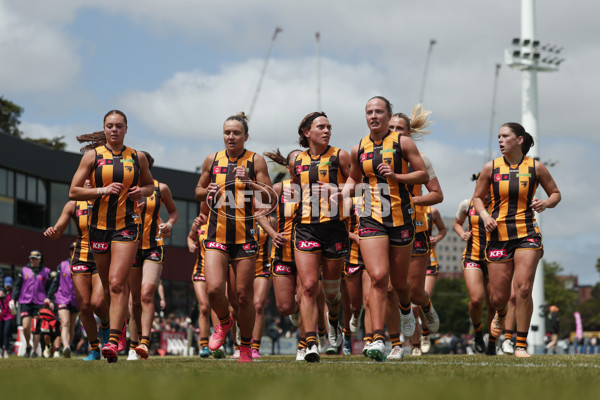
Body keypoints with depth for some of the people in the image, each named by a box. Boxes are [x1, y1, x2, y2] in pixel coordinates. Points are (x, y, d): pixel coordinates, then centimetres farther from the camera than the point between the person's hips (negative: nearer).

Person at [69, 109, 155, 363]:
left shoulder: (137, 158, 6)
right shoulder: (92, 156, 2)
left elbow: (150, 185, 22)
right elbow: (73, 192, -1)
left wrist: (142, 191, -2)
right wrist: (103, 190, -15)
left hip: (127, 226, -2)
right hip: (99, 225, 2)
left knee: (117, 283, -16)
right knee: (109, 285, 10)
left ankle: (113, 342, -22)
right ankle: (119, 325, 35)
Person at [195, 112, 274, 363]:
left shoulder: (255, 161, 2)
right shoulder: (212, 160, 10)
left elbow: (270, 199, -1)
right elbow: (198, 192, 23)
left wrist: (249, 182, -15)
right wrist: (207, 191, 1)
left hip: (245, 236, -2)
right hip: (216, 235, 2)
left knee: (243, 295, 0)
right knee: (214, 288, -16)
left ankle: (246, 346, 18)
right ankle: (223, 322, 16)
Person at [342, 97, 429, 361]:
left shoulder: (402, 142, -1)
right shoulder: (359, 149, 8)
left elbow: (424, 175, -1)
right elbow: (354, 177, 24)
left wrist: (396, 176, -15)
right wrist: (345, 191, 3)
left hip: (401, 218, -1)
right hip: (371, 218, 1)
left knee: (399, 282, 10)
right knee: (378, 277, -17)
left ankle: (406, 309, 47)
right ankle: (378, 340, -20)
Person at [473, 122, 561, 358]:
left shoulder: (535, 168, 2)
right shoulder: (491, 168, 3)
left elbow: (556, 194, 13)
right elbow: (477, 197, 13)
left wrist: (546, 203, -10)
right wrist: (485, 216, -6)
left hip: (527, 234, -1)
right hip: (498, 236, 1)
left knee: (523, 289, -16)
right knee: (498, 297, 2)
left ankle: (521, 345, -6)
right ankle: (501, 314, 41)